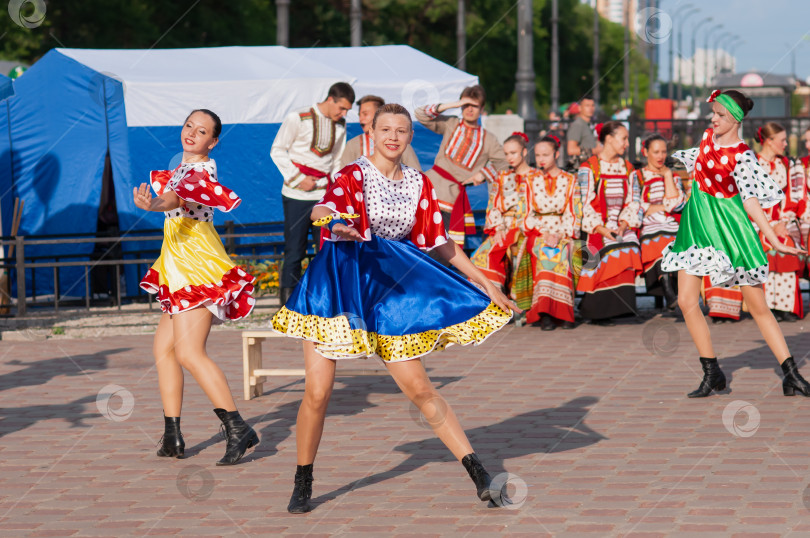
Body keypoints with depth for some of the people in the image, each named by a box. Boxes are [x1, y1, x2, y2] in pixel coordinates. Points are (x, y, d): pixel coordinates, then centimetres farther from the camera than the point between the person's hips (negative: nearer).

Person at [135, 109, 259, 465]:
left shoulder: (201, 171, -13)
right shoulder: (185, 167, 17)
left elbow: (181, 198, -34)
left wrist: (154, 204, -52)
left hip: (198, 270, -10)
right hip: (180, 270, 10)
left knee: (189, 353, -17)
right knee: (163, 349, 9)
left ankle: (237, 429, -19)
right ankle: (172, 436, 11)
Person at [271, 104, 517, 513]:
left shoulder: (419, 184, 8)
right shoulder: (354, 175, -8)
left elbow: (440, 242, 15)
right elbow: (321, 209, -28)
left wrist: (486, 285, 13)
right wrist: (333, 221, -53)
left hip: (387, 286, 3)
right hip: (337, 282, -3)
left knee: (419, 388, 0)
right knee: (317, 392, -7)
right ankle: (303, 484, 10)